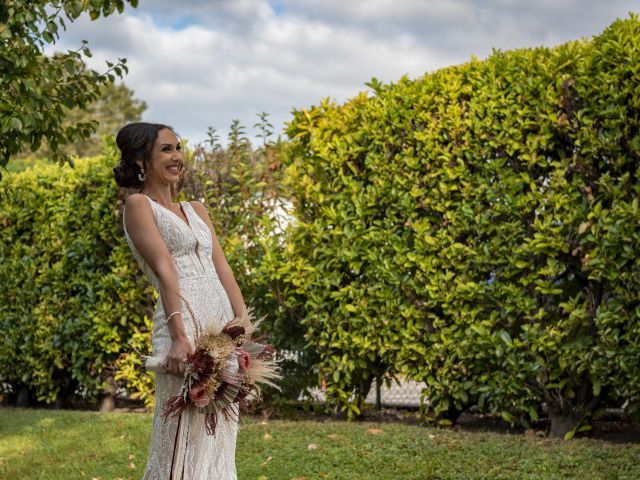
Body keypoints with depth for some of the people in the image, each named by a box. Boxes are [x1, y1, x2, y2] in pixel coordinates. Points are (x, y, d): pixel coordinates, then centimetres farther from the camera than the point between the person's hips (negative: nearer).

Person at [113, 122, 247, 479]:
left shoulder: (196, 210, 20)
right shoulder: (138, 205, -1)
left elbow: (222, 269, 13)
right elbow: (164, 270, -13)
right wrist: (179, 336, -22)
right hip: (185, 327, -7)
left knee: (218, 435, 9)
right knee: (183, 437, -6)